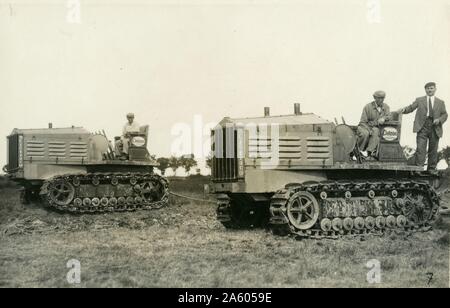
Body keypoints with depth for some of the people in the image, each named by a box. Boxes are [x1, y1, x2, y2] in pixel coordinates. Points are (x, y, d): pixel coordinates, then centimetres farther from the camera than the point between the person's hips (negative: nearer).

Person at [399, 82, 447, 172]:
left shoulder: (440, 102, 16)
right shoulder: (419, 100, 15)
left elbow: (444, 114, 12)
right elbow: (411, 107, 6)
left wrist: (439, 120, -8)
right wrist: (404, 110, -15)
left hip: (435, 128, 2)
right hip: (422, 127, -1)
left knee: (433, 150, 5)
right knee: (420, 148, -11)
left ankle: (432, 169, 13)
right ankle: (418, 167, -11)